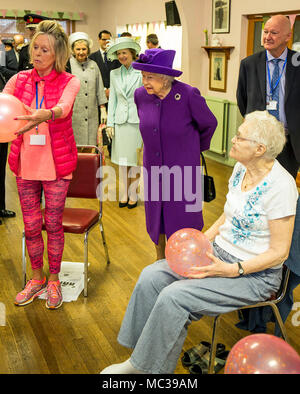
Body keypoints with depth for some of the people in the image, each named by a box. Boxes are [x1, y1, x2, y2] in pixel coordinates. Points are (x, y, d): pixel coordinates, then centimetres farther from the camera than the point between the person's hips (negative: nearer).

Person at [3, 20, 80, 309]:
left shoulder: (69, 82, -6)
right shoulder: (20, 79, 4)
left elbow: (64, 107, -27)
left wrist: (44, 115, -50)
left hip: (56, 164, -3)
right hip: (25, 162, 3)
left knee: (53, 224, 7)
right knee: (31, 226, 11)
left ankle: (54, 281, 27)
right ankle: (36, 278, 32)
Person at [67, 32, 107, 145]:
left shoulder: (93, 65, 10)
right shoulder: (68, 65, -1)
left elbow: (99, 89, 14)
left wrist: (103, 110, 11)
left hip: (92, 115, 3)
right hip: (73, 115, -3)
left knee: (91, 144, 4)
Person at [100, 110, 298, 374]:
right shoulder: (242, 167, 2)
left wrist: (231, 270, -22)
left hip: (255, 274, -8)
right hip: (219, 252, 8)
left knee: (174, 296, -23)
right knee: (151, 276, -8)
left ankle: (145, 367, 0)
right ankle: (138, 359, 4)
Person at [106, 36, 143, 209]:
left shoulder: (142, 73, -3)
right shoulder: (114, 74, 8)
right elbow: (112, 99, 11)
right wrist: (110, 123, 5)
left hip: (138, 121, -3)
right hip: (120, 121, 3)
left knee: (135, 160, 3)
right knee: (122, 160, 8)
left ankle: (133, 194, 15)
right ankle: (123, 194, 19)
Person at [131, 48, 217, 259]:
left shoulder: (188, 95, -18)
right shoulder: (141, 95, -4)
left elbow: (209, 124, -1)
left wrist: (195, 148, 12)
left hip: (183, 170, -4)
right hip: (153, 169, 5)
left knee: (182, 224, 3)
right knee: (155, 218, 14)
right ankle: (160, 263, 34)